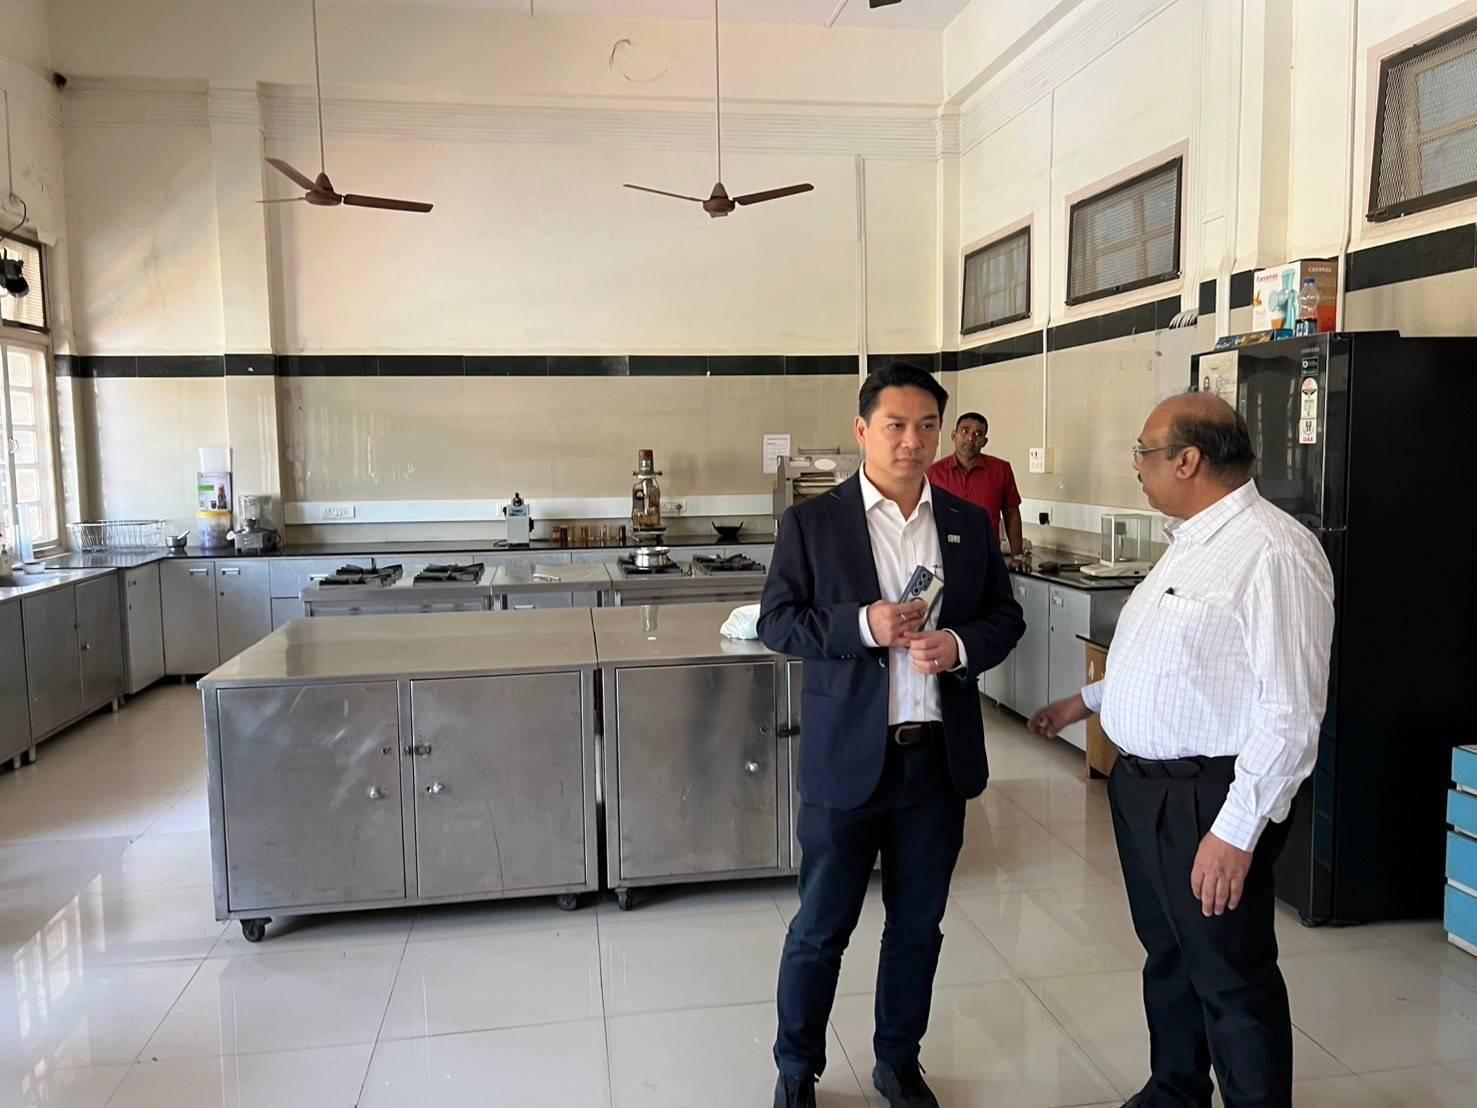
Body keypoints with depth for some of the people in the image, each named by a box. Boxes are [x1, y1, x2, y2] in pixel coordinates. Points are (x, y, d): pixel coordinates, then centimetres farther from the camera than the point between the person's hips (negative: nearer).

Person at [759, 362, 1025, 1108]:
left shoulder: (970, 523, 6)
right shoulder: (811, 523, -4)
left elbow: (1006, 616, 9)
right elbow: (776, 622, -5)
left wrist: (961, 645, -13)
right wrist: (861, 626, -21)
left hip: (939, 756, 3)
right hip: (847, 756, -3)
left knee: (918, 923, 17)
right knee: (821, 927, 9)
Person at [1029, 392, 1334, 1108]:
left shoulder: (1273, 553, -20)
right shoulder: (1190, 541, 10)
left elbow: (1290, 713, -24)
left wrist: (1236, 832, -25)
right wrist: (1085, 701, 24)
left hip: (1208, 800, -9)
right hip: (1143, 783, 10)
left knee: (1232, 982, 7)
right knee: (1167, 958, 24)